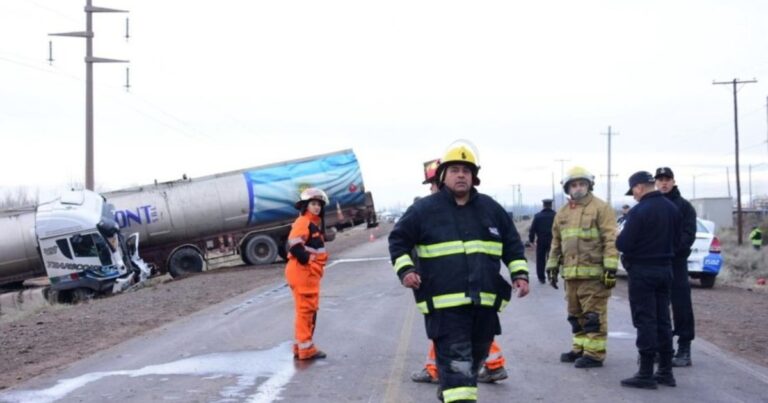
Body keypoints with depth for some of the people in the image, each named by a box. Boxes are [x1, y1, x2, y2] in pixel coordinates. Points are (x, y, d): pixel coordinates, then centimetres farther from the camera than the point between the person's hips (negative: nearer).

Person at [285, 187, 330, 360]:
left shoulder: (315, 223, 18)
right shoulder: (303, 222, -14)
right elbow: (294, 246, -26)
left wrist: (316, 266, 12)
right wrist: (308, 260, -18)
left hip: (311, 272, 10)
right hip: (302, 272, -10)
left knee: (308, 310, 16)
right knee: (306, 309, -6)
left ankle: (300, 346, 24)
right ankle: (305, 348, -2)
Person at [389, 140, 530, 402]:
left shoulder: (490, 208, 10)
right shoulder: (424, 209, 0)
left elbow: (512, 244, 17)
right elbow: (398, 240, 6)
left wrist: (520, 274, 6)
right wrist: (405, 270, -7)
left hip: (484, 302, 5)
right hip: (444, 305, -5)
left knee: (474, 360, 18)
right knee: (455, 363, -10)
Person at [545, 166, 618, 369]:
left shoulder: (601, 208, -4)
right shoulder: (562, 213, 17)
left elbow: (610, 240, -9)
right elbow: (556, 243, 24)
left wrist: (610, 268, -15)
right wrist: (552, 266, 19)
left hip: (594, 274, -7)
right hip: (571, 274, 7)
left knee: (593, 315, -5)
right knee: (576, 314, 15)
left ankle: (594, 353, 0)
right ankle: (579, 348, 25)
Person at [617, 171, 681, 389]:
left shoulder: (639, 210, -18)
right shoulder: (672, 208, 7)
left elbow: (624, 244, -17)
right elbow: (676, 240, 14)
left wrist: (618, 238, 3)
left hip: (642, 271, -7)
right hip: (665, 269, 7)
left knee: (645, 321, -3)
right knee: (662, 320, 12)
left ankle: (646, 373, -2)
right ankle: (666, 371, 17)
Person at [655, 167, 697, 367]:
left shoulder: (684, 206, 3)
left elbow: (689, 234, -6)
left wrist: (671, 248, -19)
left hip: (676, 262, -4)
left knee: (681, 306, -4)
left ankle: (684, 349, 1)